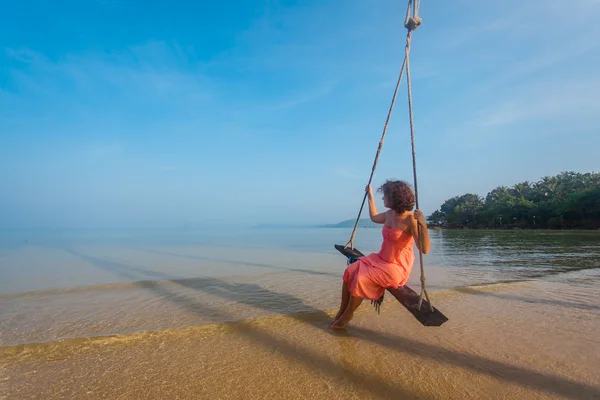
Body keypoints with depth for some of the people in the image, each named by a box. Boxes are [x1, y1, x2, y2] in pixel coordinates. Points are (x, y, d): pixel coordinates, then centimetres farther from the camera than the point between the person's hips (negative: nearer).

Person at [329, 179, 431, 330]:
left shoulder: (411, 219, -20)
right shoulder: (389, 214, 4)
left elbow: (425, 249, -27)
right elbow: (374, 217, 28)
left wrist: (423, 225, -41)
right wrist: (370, 196, 29)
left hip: (397, 267, -8)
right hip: (381, 259, 8)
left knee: (361, 279, -23)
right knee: (350, 271, -10)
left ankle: (347, 316, -2)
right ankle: (341, 311, -1)